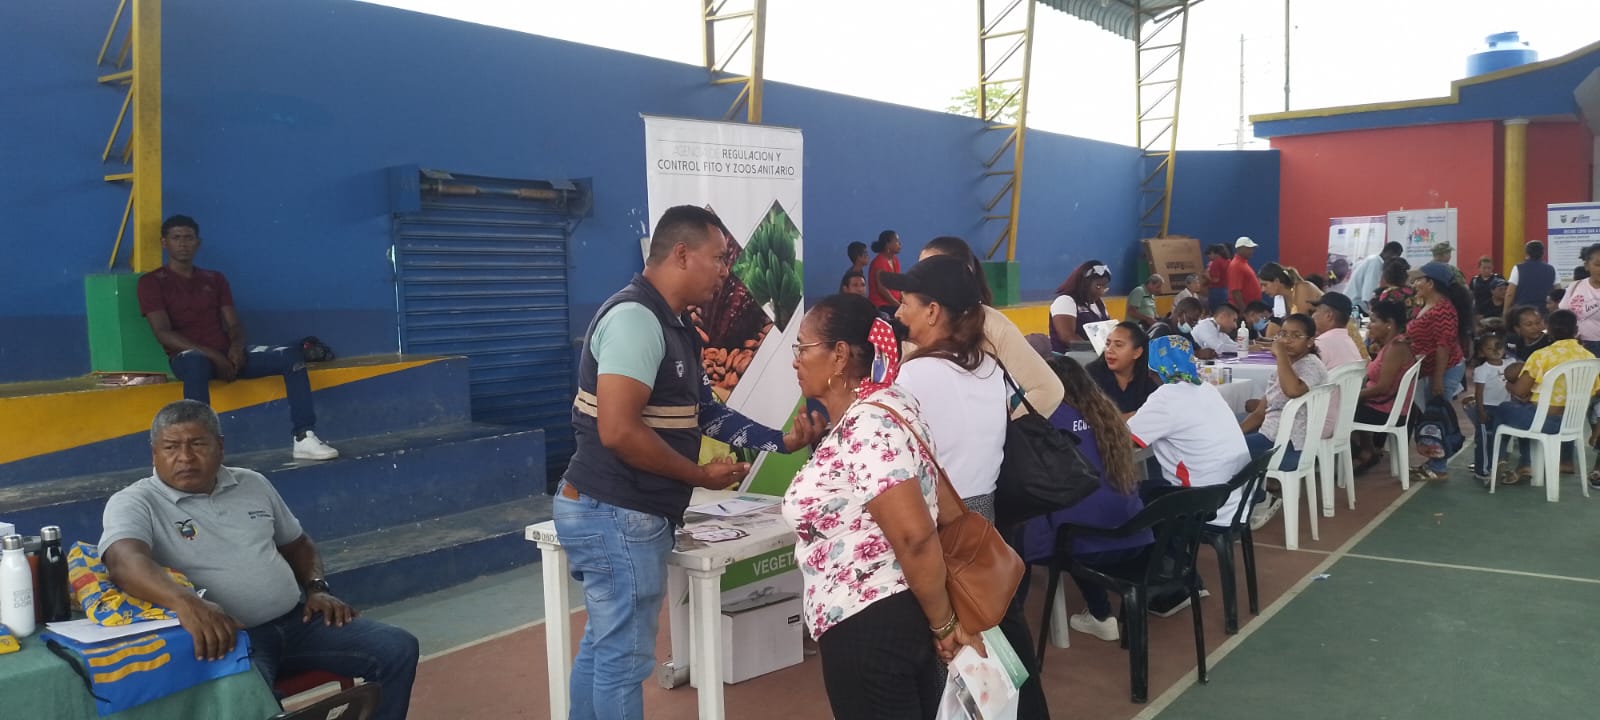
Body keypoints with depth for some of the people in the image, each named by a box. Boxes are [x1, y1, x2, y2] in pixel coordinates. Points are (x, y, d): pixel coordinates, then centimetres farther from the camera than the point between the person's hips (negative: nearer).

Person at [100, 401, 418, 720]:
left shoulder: (252, 484, 15)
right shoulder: (134, 503, -4)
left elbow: (297, 543, 27)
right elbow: (125, 561, -26)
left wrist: (317, 588, 8)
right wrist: (185, 602, -44)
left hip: (296, 621, 6)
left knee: (398, 648, -9)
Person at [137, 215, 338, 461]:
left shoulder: (214, 279, 20)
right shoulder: (152, 282, 4)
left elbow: (234, 325, 13)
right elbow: (164, 333, -8)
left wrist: (236, 346, -13)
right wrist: (212, 355, -19)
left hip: (226, 355, 5)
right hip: (187, 357, -5)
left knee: (291, 355, -17)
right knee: (196, 362, -43)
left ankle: (304, 438, -24)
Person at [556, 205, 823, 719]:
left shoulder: (674, 325, 12)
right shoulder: (635, 318, -20)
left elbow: (704, 411, 13)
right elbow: (619, 432, -27)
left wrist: (782, 441, 4)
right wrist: (702, 476, -15)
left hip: (622, 513, 10)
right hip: (616, 516, -10)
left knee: (603, 646, 19)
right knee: (624, 656, 0)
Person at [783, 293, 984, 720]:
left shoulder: (865, 427, -22)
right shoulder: (879, 408, 8)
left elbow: (916, 536, -27)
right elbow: (944, 508, 10)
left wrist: (944, 624, -15)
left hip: (870, 625, -10)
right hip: (898, 614, 10)